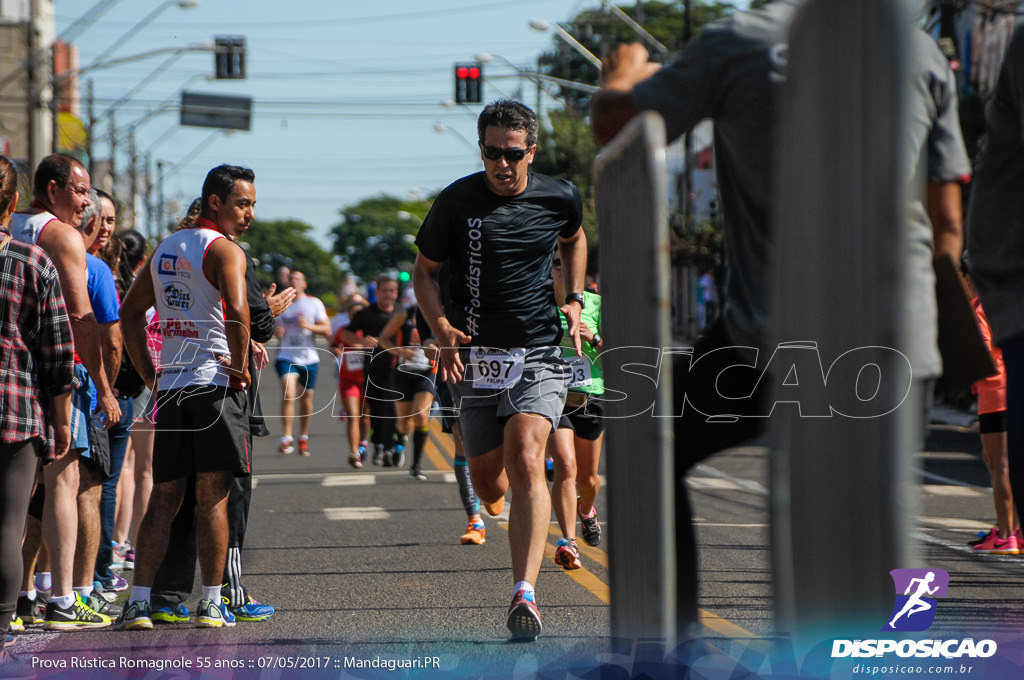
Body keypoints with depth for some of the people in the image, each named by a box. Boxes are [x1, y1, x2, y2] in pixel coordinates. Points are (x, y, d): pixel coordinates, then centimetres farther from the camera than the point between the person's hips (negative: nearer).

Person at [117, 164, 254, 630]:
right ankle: (211, 603, -1)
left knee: (163, 498, 8)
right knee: (213, 496, -2)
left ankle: (139, 602, 2)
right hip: (214, 384, -6)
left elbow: (130, 312, 22)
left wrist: (149, 374, 19)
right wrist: (240, 366, -13)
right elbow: (237, 310, -25)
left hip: (169, 385, 6)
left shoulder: (165, 248, 17)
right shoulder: (224, 249, -8)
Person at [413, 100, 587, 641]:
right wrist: (442, 328, -11)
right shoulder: (457, 201, -5)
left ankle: (524, 592, -25)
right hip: (473, 357, 1)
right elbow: (424, 271, 5)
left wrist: (574, 301, 9)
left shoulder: (560, 198, 0)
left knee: (526, 461, -21)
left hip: (538, 353, -1)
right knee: (488, 483, 6)